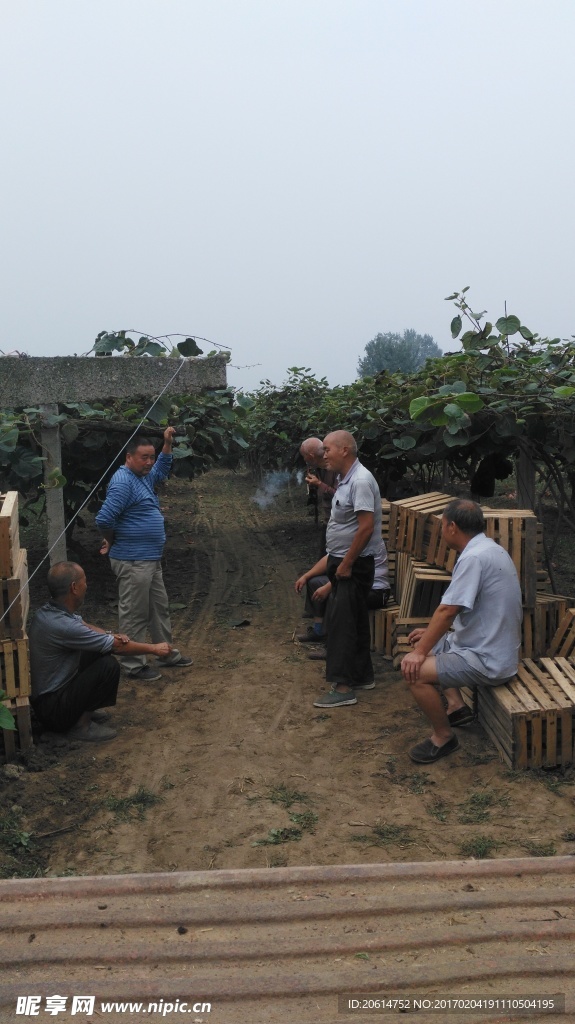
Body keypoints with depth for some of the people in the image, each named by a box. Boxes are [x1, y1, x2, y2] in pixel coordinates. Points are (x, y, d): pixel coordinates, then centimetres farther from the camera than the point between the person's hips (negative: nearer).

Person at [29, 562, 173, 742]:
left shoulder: (49, 611, -3)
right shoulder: (63, 625, -30)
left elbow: (84, 626, 15)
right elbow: (118, 646, -19)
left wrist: (111, 635, -6)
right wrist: (155, 648, -5)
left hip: (45, 689, 9)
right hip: (53, 708, -9)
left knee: (101, 650, 10)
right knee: (108, 665, -21)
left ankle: (84, 709, 18)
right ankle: (81, 725, -6)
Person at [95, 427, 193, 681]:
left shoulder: (143, 477, 11)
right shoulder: (122, 482, -20)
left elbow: (162, 470, 33)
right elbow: (104, 519, -27)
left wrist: (168, 444, 20)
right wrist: (113, 542, -9)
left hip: (151, 560, 10)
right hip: (133, 562, -10)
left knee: (159, 608, 19)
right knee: (135, 614, 0)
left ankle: (168, 654, 31)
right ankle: (133, 665, 12)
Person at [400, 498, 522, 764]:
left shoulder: (473, 557, -24)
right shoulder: (489, 549, 9)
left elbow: (448, 610, -24)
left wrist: (421, 652, -15)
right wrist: (430, 634, 17)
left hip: (488, 661, -11)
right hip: (491, 645, 11)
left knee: (414, 671, -20)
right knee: (427, 647, 23)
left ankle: (443, 736, 0)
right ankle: (456, 705, 19)